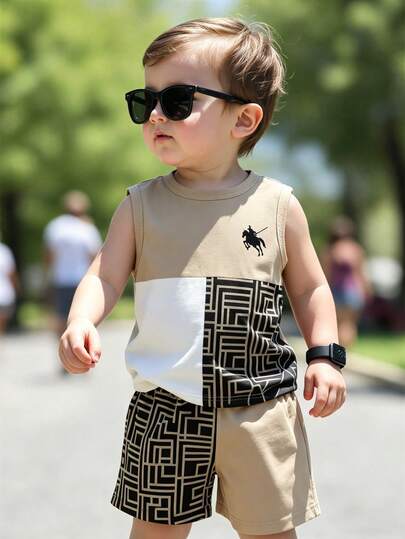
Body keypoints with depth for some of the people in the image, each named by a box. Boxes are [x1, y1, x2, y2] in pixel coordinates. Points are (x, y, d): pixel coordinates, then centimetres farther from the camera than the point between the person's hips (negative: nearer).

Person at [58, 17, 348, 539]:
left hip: (259, 411, -1)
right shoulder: (141, 205, 2)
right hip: (165, 405, 1)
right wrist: (81, 323, -24)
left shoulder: (277, 205, 0)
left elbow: (310, 287, 9)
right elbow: (105, 275, -4)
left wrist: (325, 355, -2)